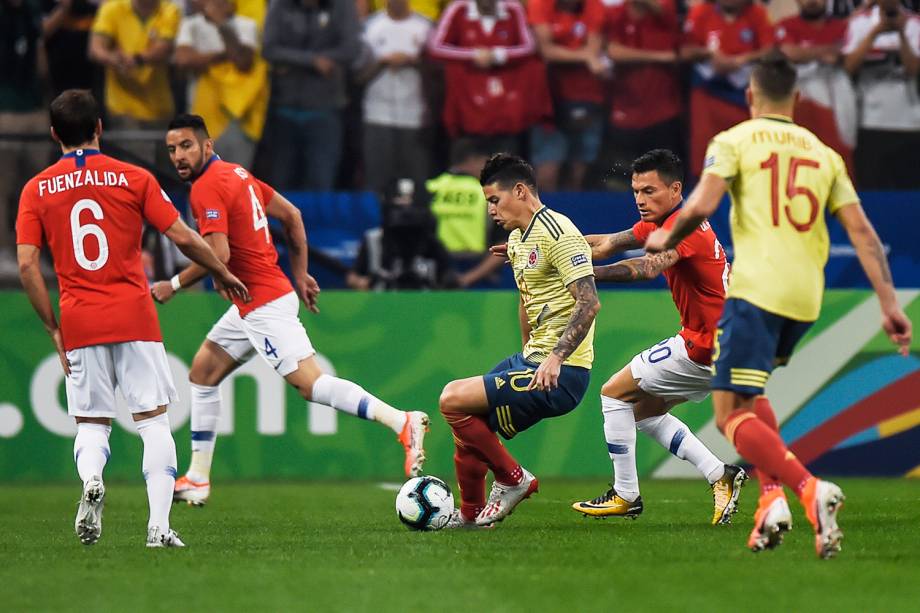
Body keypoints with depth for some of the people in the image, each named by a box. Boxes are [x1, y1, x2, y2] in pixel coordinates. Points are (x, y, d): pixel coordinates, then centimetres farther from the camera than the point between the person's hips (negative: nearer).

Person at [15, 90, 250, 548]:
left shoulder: (37, 190, 4)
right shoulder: (133, 178, 0)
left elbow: (26, 265, -2)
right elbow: (183, 238, 0)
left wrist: (53, 328, 5)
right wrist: (223, 273, 17)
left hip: (79, 321, 2)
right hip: (134, 317, -1)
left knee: (91, 423, 12)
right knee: (153, 420, 4)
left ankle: (90, 479, -20)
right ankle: (159, 526, -5)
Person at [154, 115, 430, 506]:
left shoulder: (207, 187, -14)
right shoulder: (236, 174, 14)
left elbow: (218, 255, -23)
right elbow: (291, 215, 19)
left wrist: (173, 286, -10)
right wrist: (300, 274, 21)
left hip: (262, 305, -11)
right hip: (254, 303, 11)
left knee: (309, 383, -17)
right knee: (202, 373, 18)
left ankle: (403, 423, -26)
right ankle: (197, 480, 22)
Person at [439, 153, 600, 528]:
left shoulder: (556, 233, -15)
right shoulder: (517, 239, 16)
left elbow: (589, 302, -23)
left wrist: (556, 358, -30)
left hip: (561, 374, -10)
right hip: (531, 360, 10)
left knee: (453, 400, -16)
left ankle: (512, 479, -2)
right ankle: (470, 514, 26)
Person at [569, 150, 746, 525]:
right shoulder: (660, 223, 11)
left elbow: (648, 268, -37)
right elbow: (608, 244, 14)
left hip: (705, 347, -10)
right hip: (710, 343, 10)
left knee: (615, 393, 0)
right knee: (644, 409, 18)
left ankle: (626, 496, 4)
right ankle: (720, 475, 9)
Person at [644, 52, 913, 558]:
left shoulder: (733, 141, 3)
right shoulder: (823, 153, 16)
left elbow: (700, 206, -12)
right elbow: (862, 232, 9)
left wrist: (666, 240, 8)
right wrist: (889, 305, 7)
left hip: (757, 288, -6)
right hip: (806, 295, 6)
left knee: (731, 416, -4)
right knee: (748, 393, 27)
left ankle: (810, 490, -26)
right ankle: (771, 498, 9)